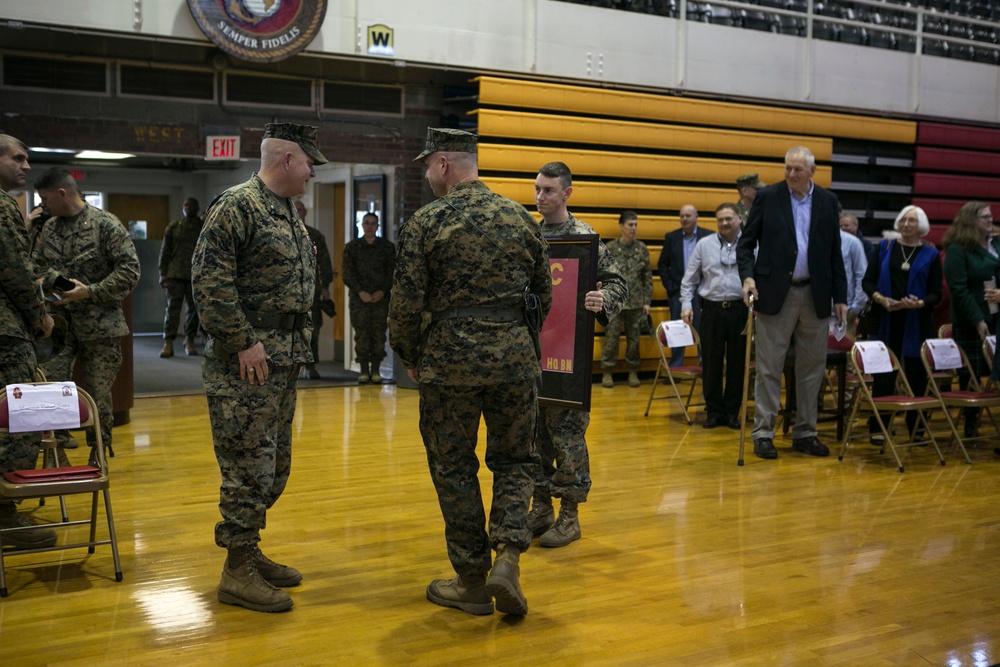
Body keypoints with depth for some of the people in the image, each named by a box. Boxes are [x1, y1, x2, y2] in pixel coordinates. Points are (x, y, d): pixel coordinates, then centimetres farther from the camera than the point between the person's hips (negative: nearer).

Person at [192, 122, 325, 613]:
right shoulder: (236, 206, -12)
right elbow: (209, 281, -19)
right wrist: (244, 342, -20)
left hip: (284, 361, 10)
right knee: (248, 466, -5)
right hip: (246, 365, -10)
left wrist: (298, 343, 16)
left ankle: (249, 552, 27)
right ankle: (238, 572, 3)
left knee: (273, 466, 15)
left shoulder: (288, 214, 17)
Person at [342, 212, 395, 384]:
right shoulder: (351, 247, 9)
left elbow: (392, 273, 6)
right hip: (359, 298, 0)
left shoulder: (387, 247, 10)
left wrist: (383, 291, -8)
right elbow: (348, 273, 3)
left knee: (379, 333, -3)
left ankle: (376, 370, 2)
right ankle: (364, 371, 0)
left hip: (381, 297, 0)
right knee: (361, 333, -4)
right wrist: (360, 292, -9)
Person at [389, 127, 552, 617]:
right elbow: (544, 295, 12)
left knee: (454, 468, 9)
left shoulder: (425, 223, -6)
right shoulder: (520, 218, 7)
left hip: (450, 360, -3)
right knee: (514, 460, 16)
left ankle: (472, 580, 16)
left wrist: (409, 357, 9)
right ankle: (508, 558, -2)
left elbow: (406, 305, -8)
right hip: (515, 356, 3)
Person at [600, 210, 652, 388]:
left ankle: (633, 372, 18)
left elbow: (648, 277, 7)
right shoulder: (610, 248, -3)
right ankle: (607, 372, 10)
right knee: (611, 337, 0)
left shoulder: (642, 248, 5)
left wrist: (647, 301, 4)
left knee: (634, 338, 7)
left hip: (636, 302, 2)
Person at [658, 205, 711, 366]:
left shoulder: (709, 237, 0)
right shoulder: (671, 237, 6)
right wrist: (669, 285, 0)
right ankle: (675, 368, 12)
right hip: (678, 292, 2)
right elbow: (662, 264, 8)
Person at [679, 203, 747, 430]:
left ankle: (732, 411, 16)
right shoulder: (704, 245, 7)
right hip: (712, 309, 1)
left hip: (740, 309, -1)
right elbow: (689, 279, 9)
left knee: (737, 362, 5)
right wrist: (686, 304, 0)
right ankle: (713, 411, 14)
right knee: (711, 362, 4)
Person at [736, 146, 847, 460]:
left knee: (812, 366, 8)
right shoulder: (767, 197, 0)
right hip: (775, 293, -3)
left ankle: (804, 433, 19)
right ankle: (763, 433, 8)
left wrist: (840, 297, 6)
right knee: (769, 367, 0)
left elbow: (835, 253, 9)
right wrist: (748, 276, -15)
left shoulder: (827, 201, 8)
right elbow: (746, 242, 1)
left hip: (815, 295, 3)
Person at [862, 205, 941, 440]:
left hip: (917, 324, 0)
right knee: (883, 374, 0)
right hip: (887, 322, 0)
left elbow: (936, 294, 3)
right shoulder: (884, 248, 8)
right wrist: (879, 298, -12)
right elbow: (868, 281, 6)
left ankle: (915, 428, 13)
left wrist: (920, 303, -17)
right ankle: (878, 427, 6)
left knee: (916, 375, 3)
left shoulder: (930, 254, 5)